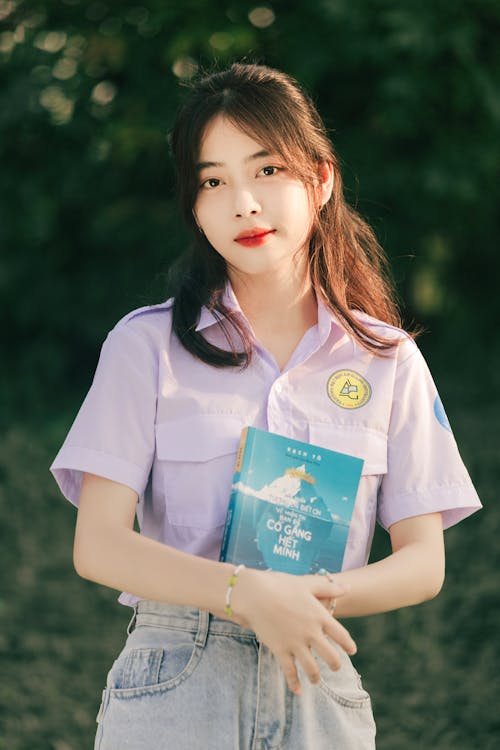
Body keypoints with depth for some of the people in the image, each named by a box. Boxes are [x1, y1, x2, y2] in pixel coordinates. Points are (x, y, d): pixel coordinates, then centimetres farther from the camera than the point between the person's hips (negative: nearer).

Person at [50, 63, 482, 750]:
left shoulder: (388, 360, 4)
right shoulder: (147, 345, -1)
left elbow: (424, 562, 2)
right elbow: (98, 546, -7)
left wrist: (319, 597, -17)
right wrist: (246, 593, -21)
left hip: (319, 692, 1)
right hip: (172, 686, -1)